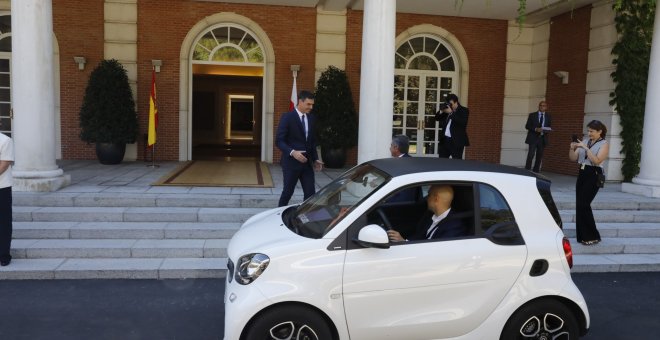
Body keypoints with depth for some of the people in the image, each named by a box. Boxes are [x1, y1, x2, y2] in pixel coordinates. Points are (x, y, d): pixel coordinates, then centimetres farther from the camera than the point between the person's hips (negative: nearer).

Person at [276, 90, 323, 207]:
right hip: (291, 162, -6)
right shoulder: (287, 117, -9)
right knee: (288, 192, 6)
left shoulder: (310, 119, 11)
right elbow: (279, 140, -13)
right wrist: (292, 152, -27)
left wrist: (315, 159, 9)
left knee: (310, 193, 2)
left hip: (307, 162, 6)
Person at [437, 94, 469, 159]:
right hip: (445, 140, 6)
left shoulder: (464, 110, -2)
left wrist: (451, 113, -21)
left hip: (457, 141, -6)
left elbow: (462, 122, -19)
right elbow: (437, 118, 16)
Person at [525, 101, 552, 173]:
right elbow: (527, 126, -1)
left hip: (542, 139, 3)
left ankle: (535, 172, 11)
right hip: (533, 138, -3)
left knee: (539, 157, 5)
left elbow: (549, 128, 12)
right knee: (530, 155, -13)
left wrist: (547, 130, -11)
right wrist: (535, 129, -17)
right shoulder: (532, 115, 4)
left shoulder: (548, 117, 11)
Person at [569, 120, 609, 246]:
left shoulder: (604, 144, -3)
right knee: (579, 204, 4)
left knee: (584, 204, -13)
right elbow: (573, 158, 11)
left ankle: (593, 236, -1)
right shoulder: (585, 142, 14)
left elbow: (597, 161, -17)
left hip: (594, 175, -6)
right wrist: (572, 148, -6)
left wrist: (586, 148, -20)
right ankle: (583, 235, 14)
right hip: (582, 174, 6)